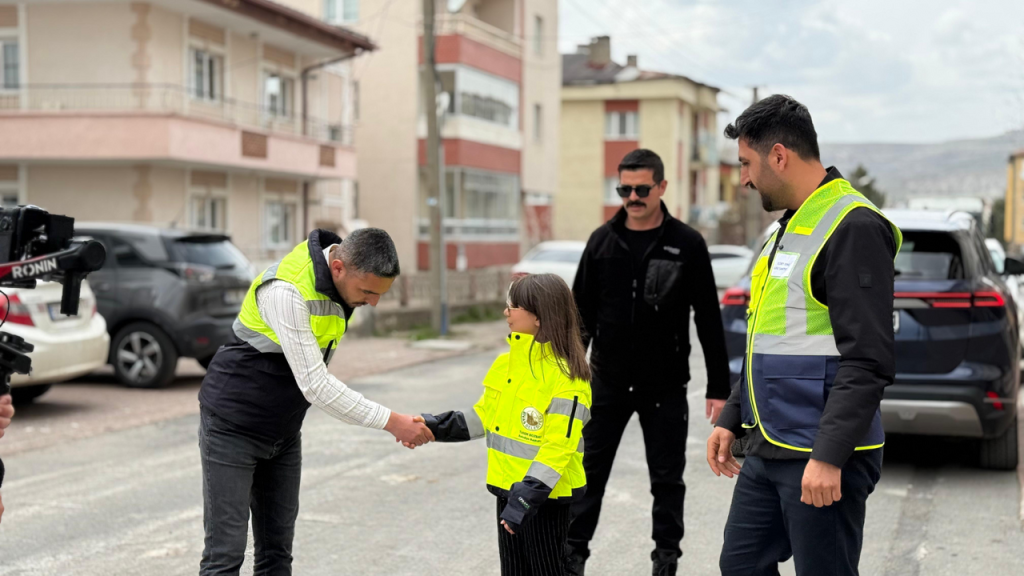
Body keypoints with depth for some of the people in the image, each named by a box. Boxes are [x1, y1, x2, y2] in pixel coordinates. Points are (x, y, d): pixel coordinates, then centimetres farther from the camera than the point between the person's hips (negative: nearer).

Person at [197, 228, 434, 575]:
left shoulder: (340, 282, -4)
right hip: (232, 426, -8)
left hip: (284, 430, 8)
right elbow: (315, 386, -30)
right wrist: (391, 422, -29)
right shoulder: (287, 290, -30)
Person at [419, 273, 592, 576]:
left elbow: (559, 446, -23)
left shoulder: (566, 377, -20)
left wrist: (528, 497, -26)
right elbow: (484, 415, 12)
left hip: (546, 496, -8)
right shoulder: (505, 364, 5)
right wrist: (437, 427, 0)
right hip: (508, 488, 8)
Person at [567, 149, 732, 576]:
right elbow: (582, 312, 7)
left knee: (667, 480, 9)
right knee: (588, 474, 6)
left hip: (665, 386, -2)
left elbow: (709, 321, -3)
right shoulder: (602, 241, 3)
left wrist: (718, 387, -4)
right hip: (607, 384, 2)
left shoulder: (687, 244, -4)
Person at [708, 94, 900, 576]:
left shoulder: (854, 228, -16)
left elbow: (867, 363, -23)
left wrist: (829, 456, -26)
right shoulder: (788, 229, 15)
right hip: (768, 452, 9)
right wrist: (731, 420, 20)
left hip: (821, 461, -9)